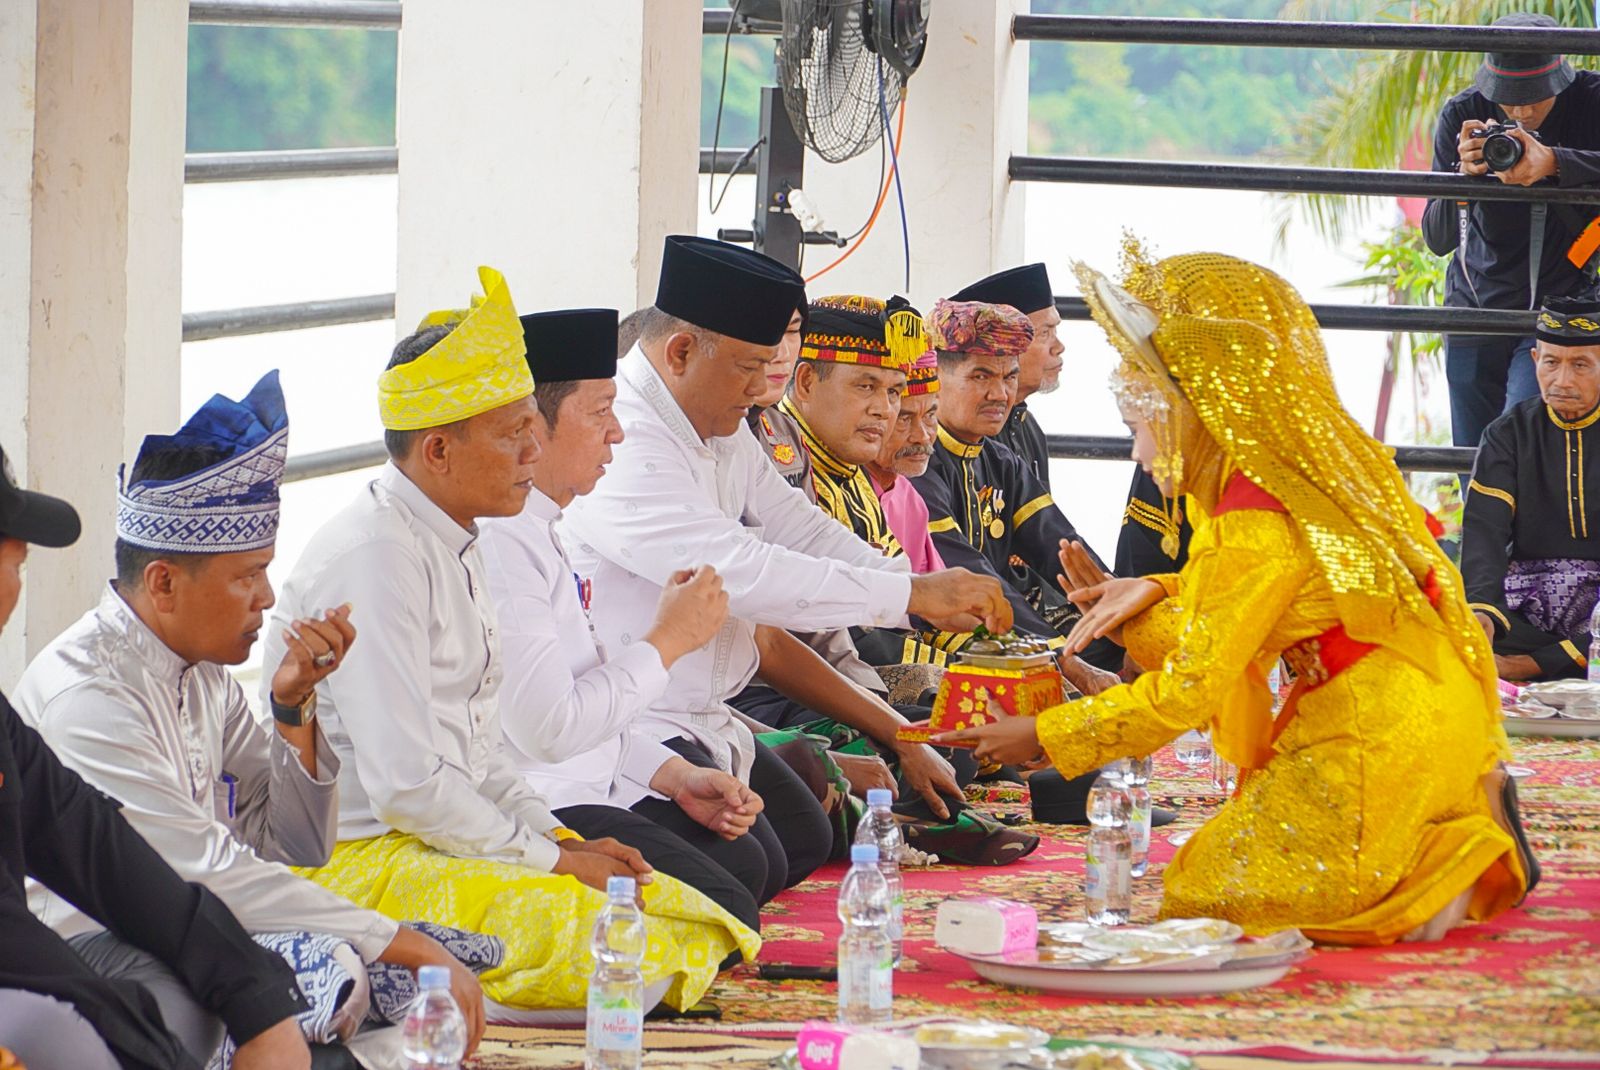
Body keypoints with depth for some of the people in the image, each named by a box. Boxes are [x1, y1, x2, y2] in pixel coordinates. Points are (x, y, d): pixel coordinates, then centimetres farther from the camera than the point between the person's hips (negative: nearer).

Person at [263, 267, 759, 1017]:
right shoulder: (373, 556, -17)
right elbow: (405, 781, -21)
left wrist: (558, 838, 6)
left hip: (451, 837, 10)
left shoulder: (452, 547, 16)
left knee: (683, 921, -3)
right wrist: (547, 858, -12)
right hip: (358, 861, -10)